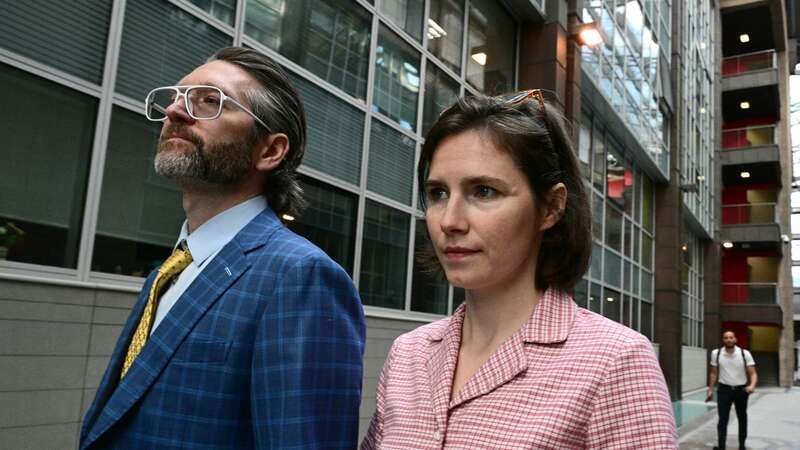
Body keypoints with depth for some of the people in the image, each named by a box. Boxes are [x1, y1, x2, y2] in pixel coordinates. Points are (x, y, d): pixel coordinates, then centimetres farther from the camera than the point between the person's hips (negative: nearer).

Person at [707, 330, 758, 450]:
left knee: (742, 418, 17)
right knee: (723, 419, -8)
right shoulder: (716, 353, -6)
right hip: (724, 390, -1)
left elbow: (753, 373, -11)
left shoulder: (745, 353, -10)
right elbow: (713, 373, 5)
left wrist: (752, 385, -30)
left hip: (741, 390, 1)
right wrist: (710, 389, 4)